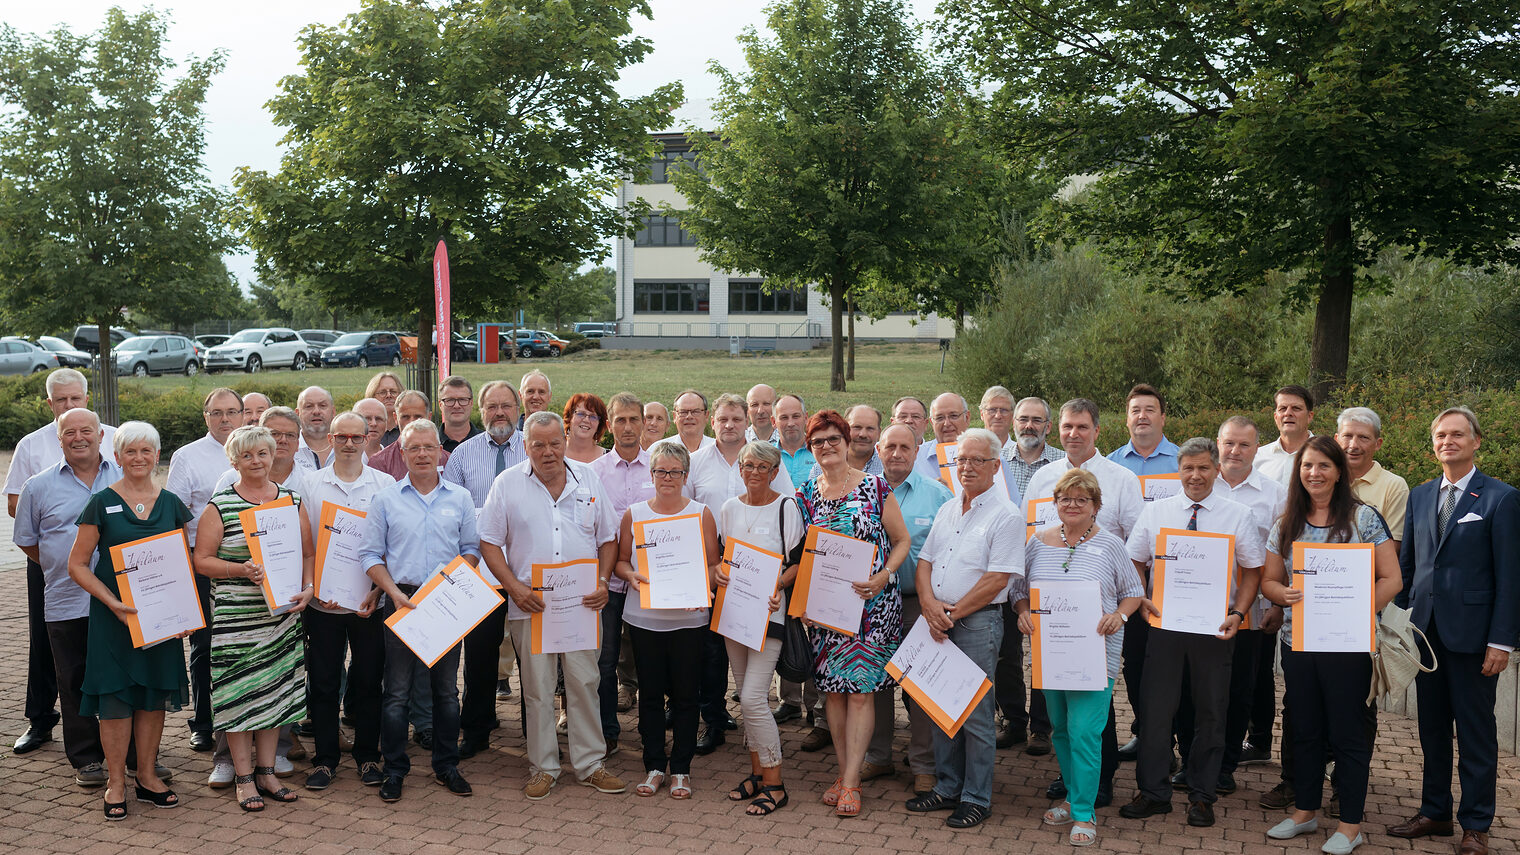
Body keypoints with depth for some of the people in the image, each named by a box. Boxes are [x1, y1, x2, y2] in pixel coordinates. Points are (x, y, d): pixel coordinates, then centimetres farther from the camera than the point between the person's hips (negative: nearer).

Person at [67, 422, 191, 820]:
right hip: (113, 615, -3)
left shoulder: (171, 504, 6)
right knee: (116, 696, -1)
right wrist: (112, 601, -16)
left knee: (154, 692, 8)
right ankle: (116, 782, 11)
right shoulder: (101, 503, -3)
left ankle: (148, 776, 20)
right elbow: (78, 564, -4)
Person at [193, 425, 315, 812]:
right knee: (240, 693, 0)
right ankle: (244, 777, 12)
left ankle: (266, 771, 21)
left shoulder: (291, 500, 8)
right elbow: (201, 560, -4)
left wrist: (307, 588, -4)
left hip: (282, 613, 4)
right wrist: (241, 570, -19)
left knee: (274, 689, 9)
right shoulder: (220, 506, -3)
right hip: (235, 615, -4)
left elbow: (308, 553, 12)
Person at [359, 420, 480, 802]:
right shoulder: (385, 499, 4)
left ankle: (446, 765, 19)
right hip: (401, 601, -1)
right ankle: (394, 770, 12)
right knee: (397, 691, 1)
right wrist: (394, 592, -10)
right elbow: (371, 554, 3)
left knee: (447, 688, 8)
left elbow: (472, 548, 11)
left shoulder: (460, 498, 8)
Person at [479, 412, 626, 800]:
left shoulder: (587, 480, 7)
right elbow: (489, 542, 2)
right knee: (537, 688, 4)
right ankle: (543, 768, 16)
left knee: (585, 683, 3)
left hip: (582, 604, 1)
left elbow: (608, 538, 12)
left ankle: (591, 765, 14)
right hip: (530, 605, -1)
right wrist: (514, 587, -10)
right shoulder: (507, 484, 1)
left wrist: (602, 581, -3)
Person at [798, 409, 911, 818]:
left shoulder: (874, 487, -4)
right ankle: (845, 770, 18)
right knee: (833, 688, 5)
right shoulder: (805, 495, 6)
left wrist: (882, 577, -14)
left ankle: (851, 781, 0)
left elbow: (902, 540, 0)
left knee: (860, 686, -5)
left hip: (871, 601, -3)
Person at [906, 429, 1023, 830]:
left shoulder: (1005, 515, -8)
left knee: (976, 713, -2)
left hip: (978, 621, -7)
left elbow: (996, 579, -14)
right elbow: (925, 562, 12)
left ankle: (977, 798, 10)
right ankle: (947, 788, 24)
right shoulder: (946, 510, 14)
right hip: (939, 620, 7)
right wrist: (930, 605, -6)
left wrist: (953, 613, -12)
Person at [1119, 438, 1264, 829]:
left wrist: (1238, 613, -12)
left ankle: (1202, 796, 20)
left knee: (1211, 712, 7)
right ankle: (1153, 792, 15)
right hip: (1164, 622, 1)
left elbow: (1252, 570, 1)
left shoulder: (1238, 515, 1)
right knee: (1155, 707, 3)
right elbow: (1135, 562, 9)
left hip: (1215, 627, -1)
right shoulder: (1155, 511, 5)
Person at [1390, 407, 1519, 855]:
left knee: (1476, 732, 5)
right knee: (1432, 727, 13)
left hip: (1471, 632, -5)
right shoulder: (1420, 496, 10)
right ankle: (1435, 812, 25)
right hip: (1425, 629, 5)